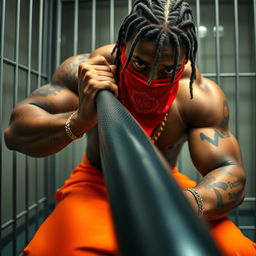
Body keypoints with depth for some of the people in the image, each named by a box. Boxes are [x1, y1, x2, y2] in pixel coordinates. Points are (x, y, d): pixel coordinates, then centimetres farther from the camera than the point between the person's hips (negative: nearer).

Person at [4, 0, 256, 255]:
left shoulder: (201, 95, -22)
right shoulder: (86, 70, -22)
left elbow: (230, 173, -24)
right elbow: (15, 132, -24)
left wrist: (191, 202, -48)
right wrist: (79, 120, -45)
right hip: (97, 184, -1)